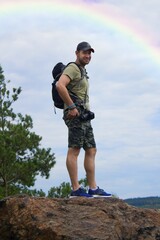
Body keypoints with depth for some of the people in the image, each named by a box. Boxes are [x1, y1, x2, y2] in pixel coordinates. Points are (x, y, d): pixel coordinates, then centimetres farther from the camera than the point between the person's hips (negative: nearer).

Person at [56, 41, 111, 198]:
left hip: (84, 116, 10)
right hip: (76, 114, -10)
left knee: (91, 151, 8)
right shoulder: (72, 68, -5)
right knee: (74, 150, -11)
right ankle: (76, 189, -13)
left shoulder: (83, 72, 26)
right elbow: (60, 86, -22)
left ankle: (93, 189, 9)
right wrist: (71, 107, -21)